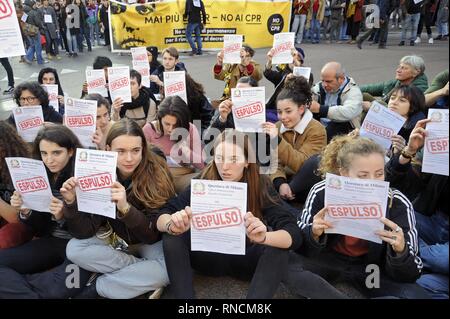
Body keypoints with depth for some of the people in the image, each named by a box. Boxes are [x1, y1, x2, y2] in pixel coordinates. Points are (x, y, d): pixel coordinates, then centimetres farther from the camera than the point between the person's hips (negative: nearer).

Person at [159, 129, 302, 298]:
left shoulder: (261, 185, -16)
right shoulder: (204, 182, -13)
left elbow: (293, 235, -25)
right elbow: (162, 216, -15)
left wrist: (263, 237, -47)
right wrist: (173, 225, -40)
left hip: (246, 259, -1)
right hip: (209, 256, 1)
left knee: (277, 244, -30)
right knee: (172, 236, -23)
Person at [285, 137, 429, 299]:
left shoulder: (398, 204, -19)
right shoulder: (322, 193, -19)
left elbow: (410, 274, -16)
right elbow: (300, 247, -11)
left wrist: (400, 250, -37)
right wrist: (314, 234, -33)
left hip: (371, 267, 1)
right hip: (328, 260, 0)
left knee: (417, 295, -26)